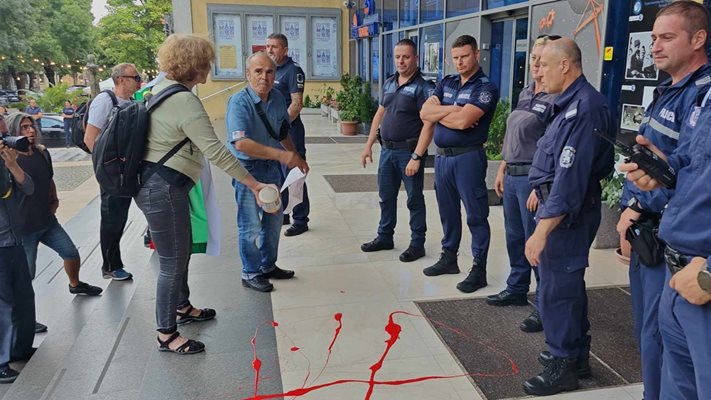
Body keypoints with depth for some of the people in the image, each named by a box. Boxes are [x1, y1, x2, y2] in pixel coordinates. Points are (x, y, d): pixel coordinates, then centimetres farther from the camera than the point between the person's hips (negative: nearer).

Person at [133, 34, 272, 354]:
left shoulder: (160, 88, 9)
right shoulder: (185, 102, -21)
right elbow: (215, 151, -26)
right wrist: (254, 184, -24)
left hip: (157, 183, 10)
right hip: (163, 190, -10)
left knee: (182, 252, 23)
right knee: (172, 262, 1)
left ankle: (182, 307, 42)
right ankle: (166, 335, 15)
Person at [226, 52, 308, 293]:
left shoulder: (278, 98, 1)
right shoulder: (239, 102, -21)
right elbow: (241, 143, -33)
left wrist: (296, 157, 19)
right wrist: (281, 155, -36)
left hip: (272, 167, 7)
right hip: (248, 169, -7)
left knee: (274, 219, 19)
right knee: (251, 225, 1)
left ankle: (268, 266, 38)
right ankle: (250, 274, 21)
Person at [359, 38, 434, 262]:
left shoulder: (423, 88, -11)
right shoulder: (389, 84, 10)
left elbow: (428, 125, -17)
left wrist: (416, 157, -22)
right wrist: (369, 145, 13)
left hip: (408, 151, -7)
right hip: (387, 150, 7)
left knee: (414, 200, 5)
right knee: (386, 197, 16)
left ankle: (417, 244, 16)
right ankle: (384, 238, 31)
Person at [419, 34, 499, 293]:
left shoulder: (485, 88, -9)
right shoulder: (446, 83, 12)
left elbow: (463, 121, -21)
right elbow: (425, 113, -1)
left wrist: (439, 112, -5)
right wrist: (453, 110, -14)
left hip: (468, 157, -7)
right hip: (442, 156, 7)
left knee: (476, 215, 0)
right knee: (448, 211, 17)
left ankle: (479, 269, 9)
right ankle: (449, 258, 32)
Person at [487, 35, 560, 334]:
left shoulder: (556, 99, -13)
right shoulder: (525, 93, 13)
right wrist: (502, 169, 17)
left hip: (533, 177, -8)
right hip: (512, 175, 8)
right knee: (514, 237, 18)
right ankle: (517, 289, 35)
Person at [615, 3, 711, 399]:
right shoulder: (668, 91, 14)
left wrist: (639, 208, -13)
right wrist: (631, 209, 3)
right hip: (645, 228, 9)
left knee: (658, 334, -1)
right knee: (646, 326, 19)